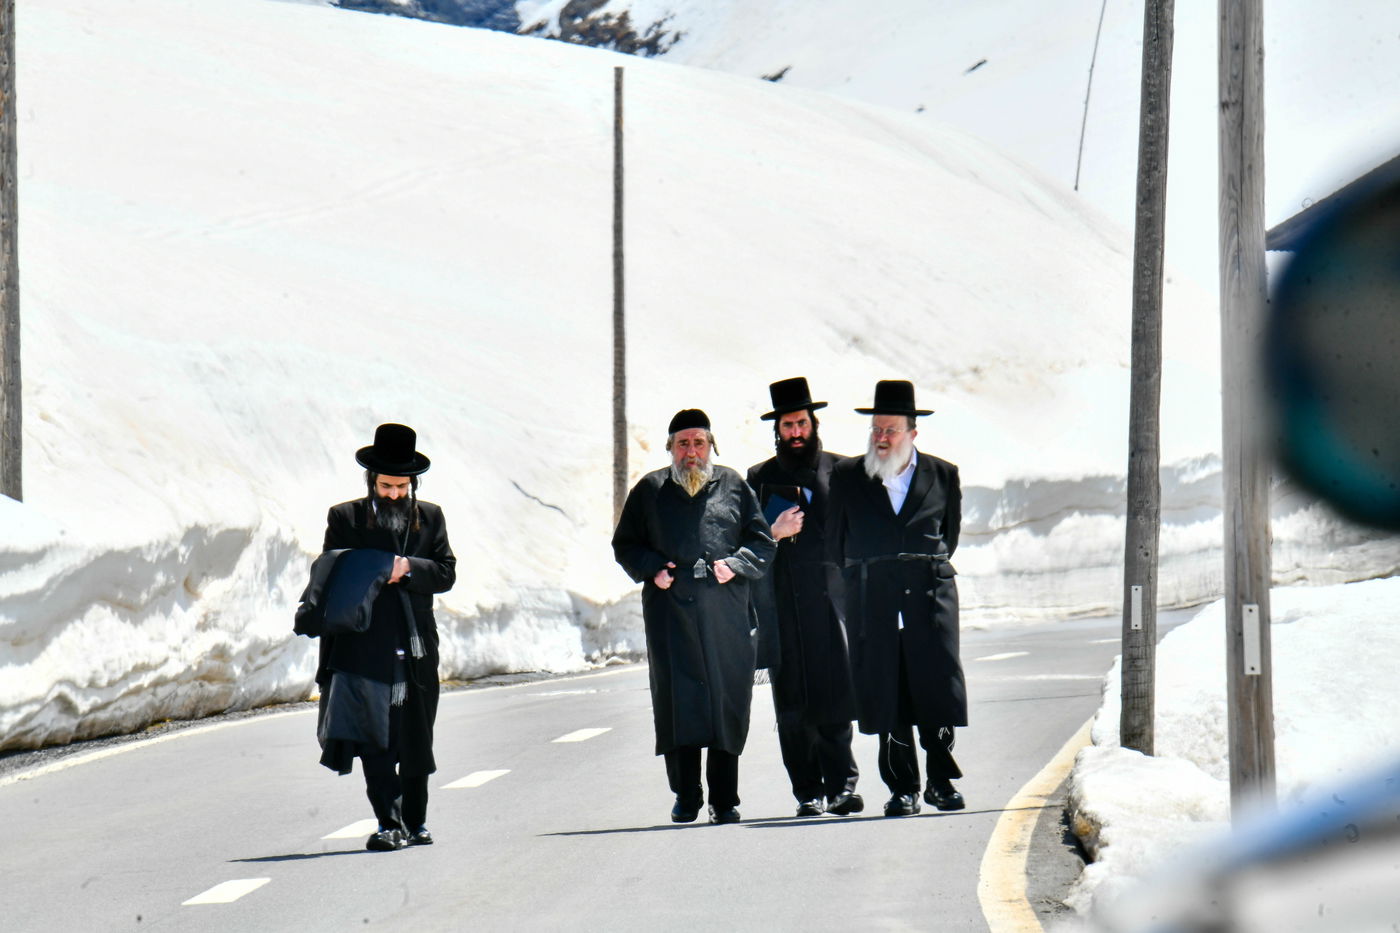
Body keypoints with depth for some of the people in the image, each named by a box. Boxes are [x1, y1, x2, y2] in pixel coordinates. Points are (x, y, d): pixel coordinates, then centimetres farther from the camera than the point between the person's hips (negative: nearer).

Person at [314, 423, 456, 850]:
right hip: (364, 649, -2)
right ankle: (390, 824, -11)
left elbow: (446, 573, 4)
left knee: (415, 743, 10)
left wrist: (408, 567, -15)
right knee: (372, 740, -11)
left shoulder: (430, 517, 12)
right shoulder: (344, 518, 6)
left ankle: (415, 821, 23)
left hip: (416, 651, 2)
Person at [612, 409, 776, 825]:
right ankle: (685, 796, -1)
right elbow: (625, 545, 16)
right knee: (676, 697, -6)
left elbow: (762, 541, 12)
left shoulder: (734, 486, 12)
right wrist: (652, 570, -3)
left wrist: (735, 565, -6)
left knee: (728, 698, -2)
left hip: (725, 607, 0)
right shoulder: (650, 490, 13)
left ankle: (724, 798, 3)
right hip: (670, 607, 0)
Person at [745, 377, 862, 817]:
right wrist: (774, 533, -9)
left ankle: (840, 785, -12)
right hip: (782, 604, 1)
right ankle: (808, 792, 3)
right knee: (792, 703, -1)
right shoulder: (760, 478, 13)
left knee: (835, 695, -12)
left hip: (830, 598, -1)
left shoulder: (840, 471, 11)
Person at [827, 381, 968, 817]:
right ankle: (902, 789, 5)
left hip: (930, 596, 0)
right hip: (872, 601, 0)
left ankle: (942, 781, 7)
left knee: (939, 689, -5)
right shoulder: (847, 477, 6)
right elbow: (835, 543, 12)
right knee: (886, 697, -1)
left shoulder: (943, 476, 6)